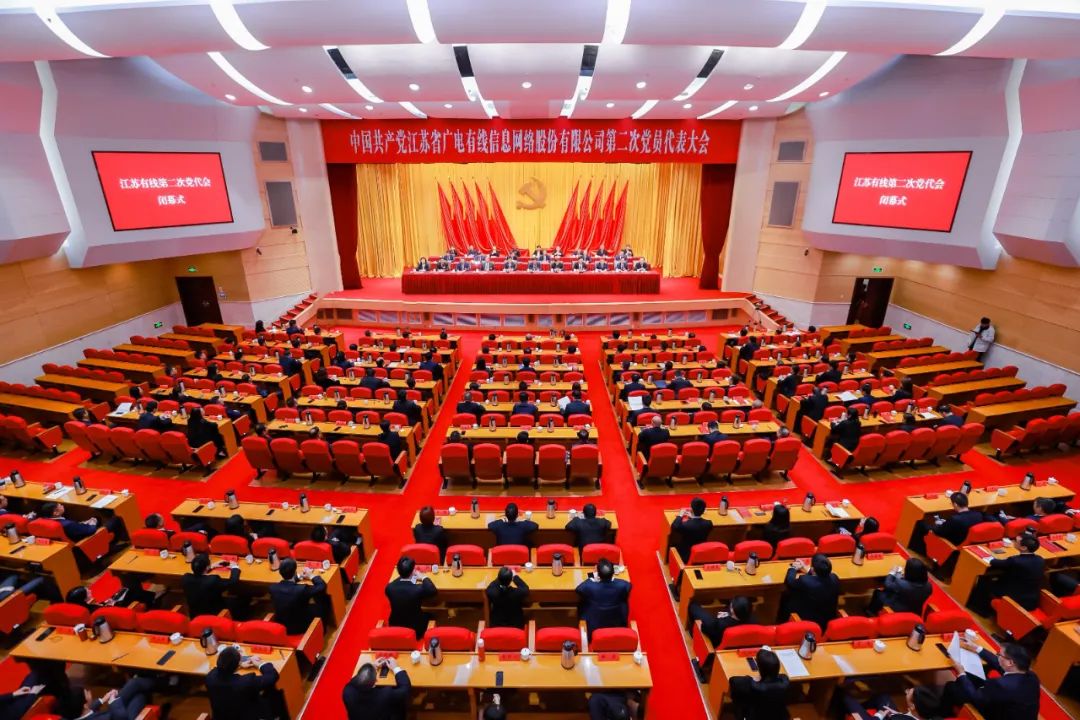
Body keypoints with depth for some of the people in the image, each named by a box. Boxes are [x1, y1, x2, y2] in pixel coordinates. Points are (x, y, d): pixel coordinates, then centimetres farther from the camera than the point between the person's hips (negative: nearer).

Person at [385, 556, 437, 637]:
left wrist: (402, 577, 9)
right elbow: (434, 591, -9)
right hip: (415, 630, -3)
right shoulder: (419, 589, -30)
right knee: (429, 615, 25)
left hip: (394, 628, 3)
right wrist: (424, 578, 2)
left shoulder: (389, 588, -22)